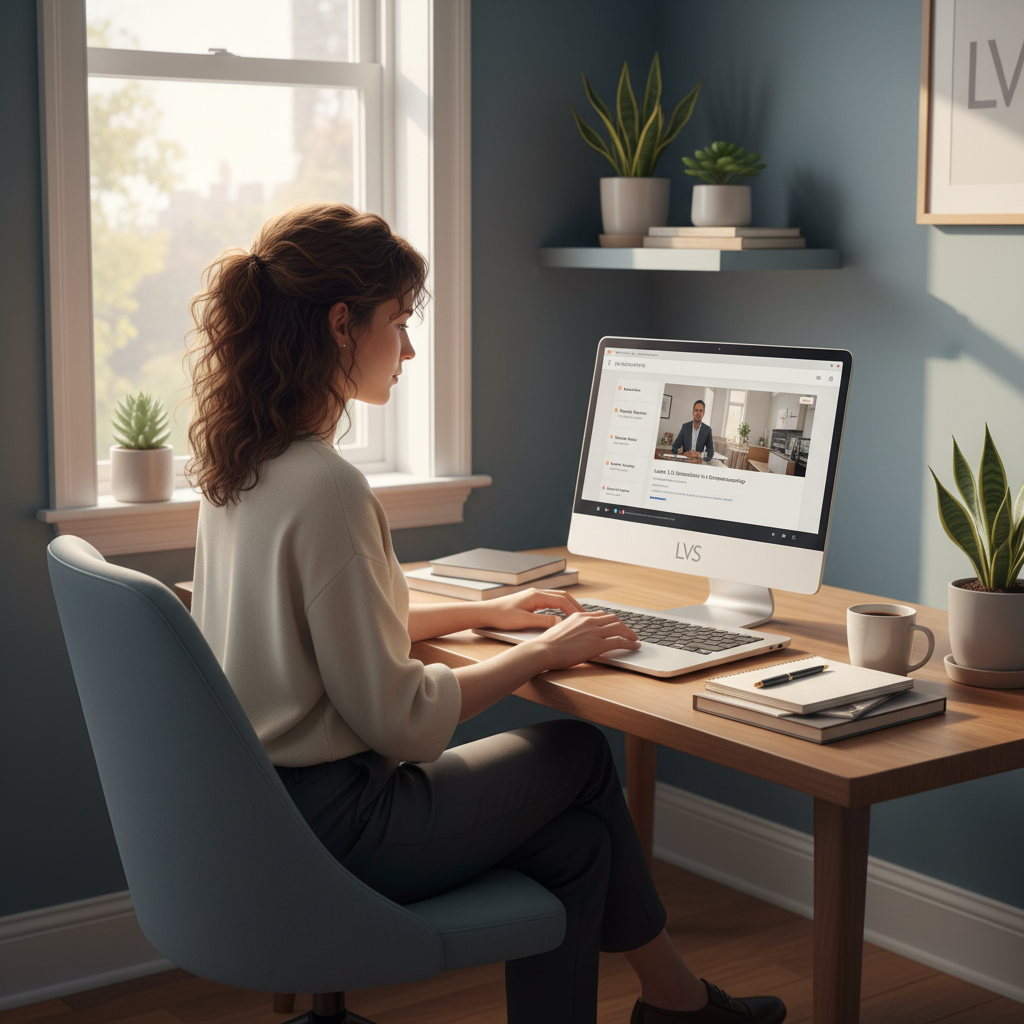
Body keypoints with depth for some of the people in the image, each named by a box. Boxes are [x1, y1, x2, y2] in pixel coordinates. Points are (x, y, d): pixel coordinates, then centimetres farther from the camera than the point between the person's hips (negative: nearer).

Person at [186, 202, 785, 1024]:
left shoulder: (240, 467, 6)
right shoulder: (327, 489, -24)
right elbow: (395, 717, -21)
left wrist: (484, 611, 20)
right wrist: (539, 654, -8)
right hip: (333, 827, -8)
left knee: (572, 840, 12)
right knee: (580, 754, 9)